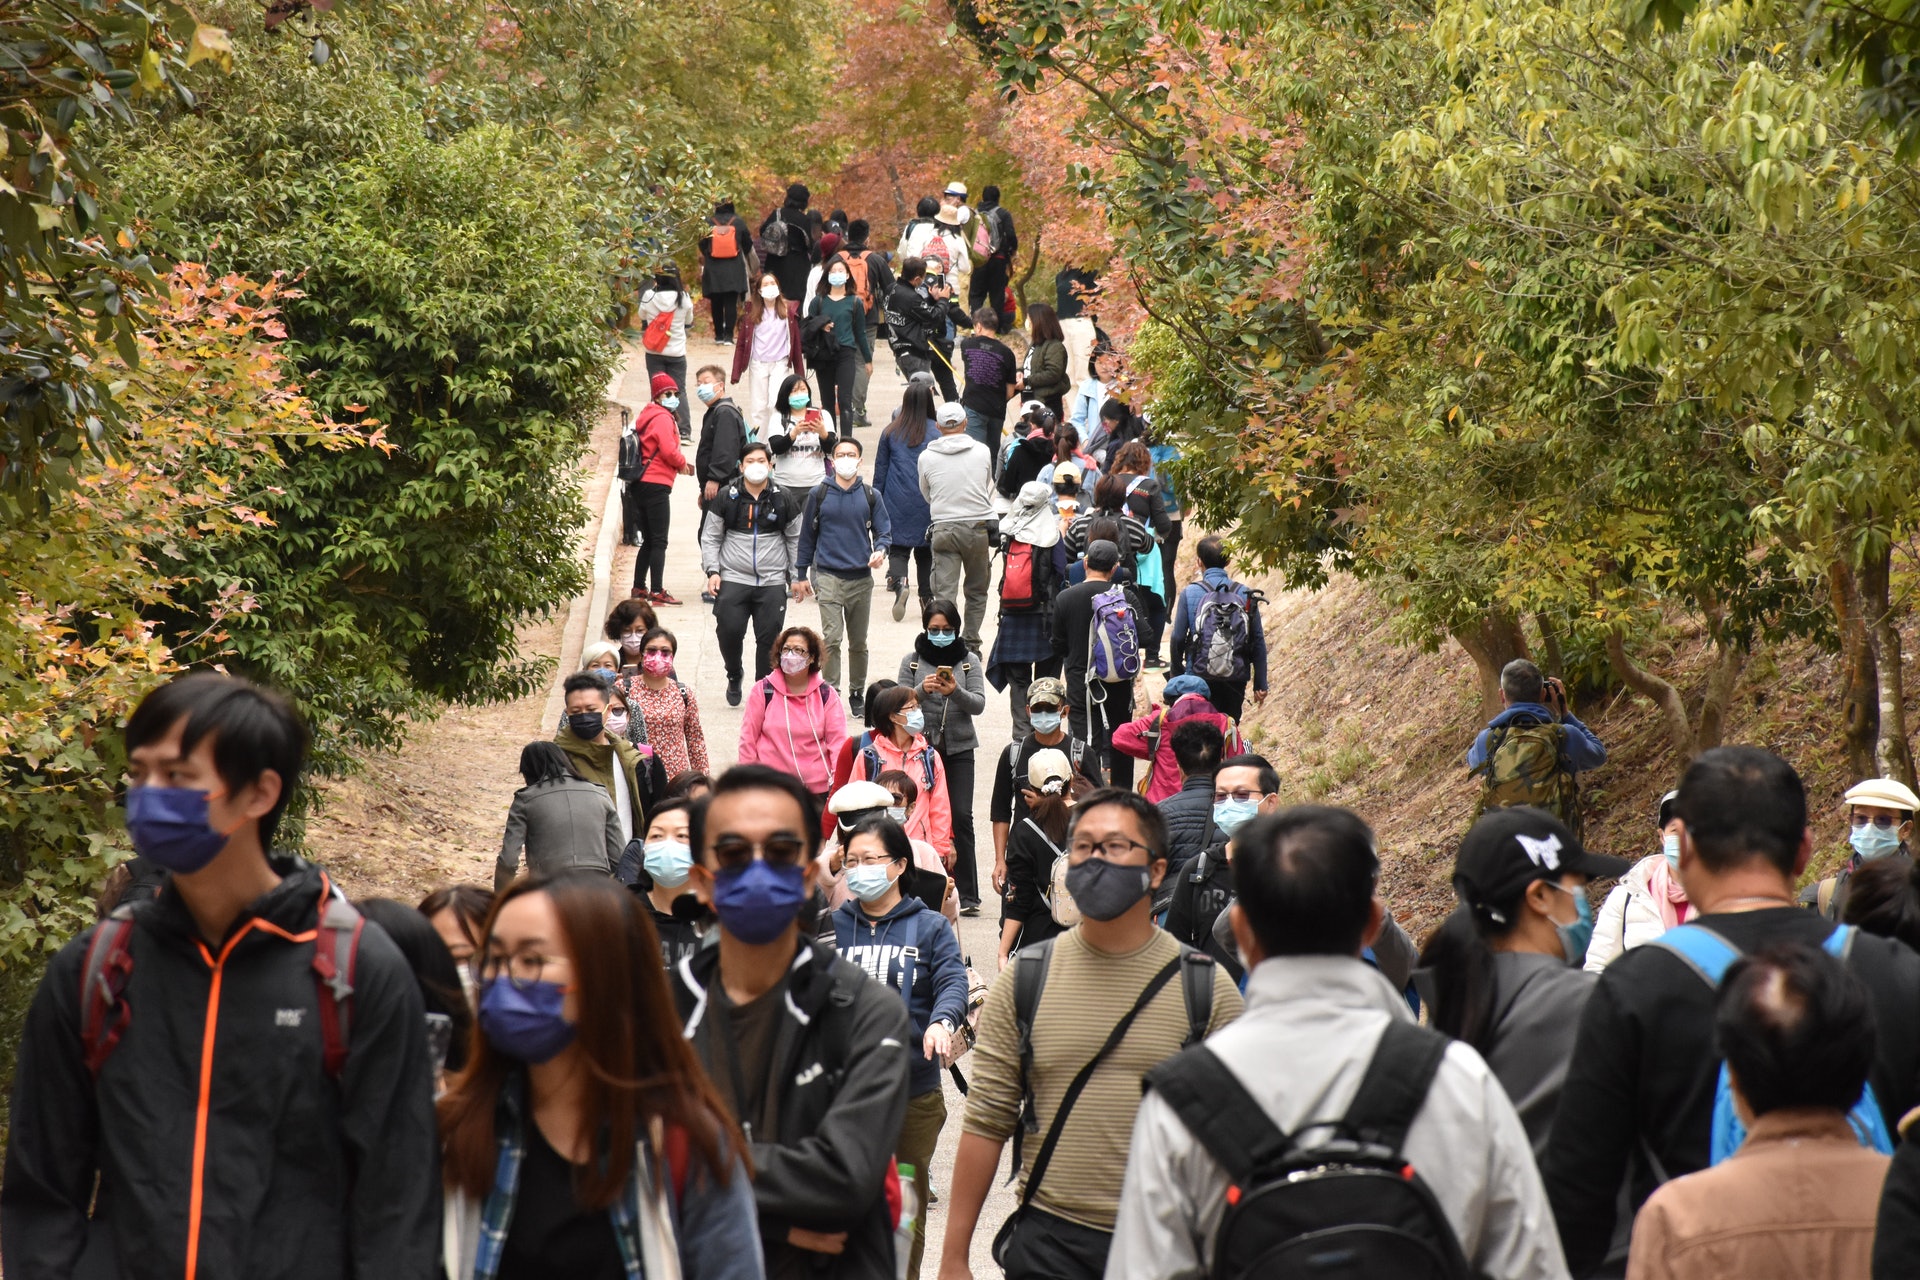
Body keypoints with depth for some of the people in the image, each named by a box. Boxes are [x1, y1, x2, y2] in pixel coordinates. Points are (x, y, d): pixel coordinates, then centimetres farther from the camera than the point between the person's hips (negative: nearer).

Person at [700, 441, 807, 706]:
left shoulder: (784, 499, 5)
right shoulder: (725, 498, 3)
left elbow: (795, 540, 13)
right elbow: (710, 538, 9)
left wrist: (797, 576, 11)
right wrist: (712, 571, -2)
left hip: (773, 582, 0)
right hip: (732, 579, 0)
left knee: (769, 638, -2)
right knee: (729, 631, -8)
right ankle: (734, 678, 20)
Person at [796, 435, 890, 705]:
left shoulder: (871, 496, 5)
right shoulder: (819, 494, 2)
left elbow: (884, 530, 8)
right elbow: (807, 535, 9)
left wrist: (880, 550, -14)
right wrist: (801, 574, 11)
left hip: (861, 578, 2)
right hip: (828, 576, -2)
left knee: (858, 642, 12)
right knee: (832, 638, -14)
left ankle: (857, 693, 25)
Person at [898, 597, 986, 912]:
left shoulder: (968, 660, 6)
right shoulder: (912, 660, 6)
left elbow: (979, 704, -2)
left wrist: (955, 692, -20)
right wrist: (922, 690, -17)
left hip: (958, 747, 0)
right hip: (921, 746, 0)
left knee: (961, 816, -8)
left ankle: (968, 895, -5)